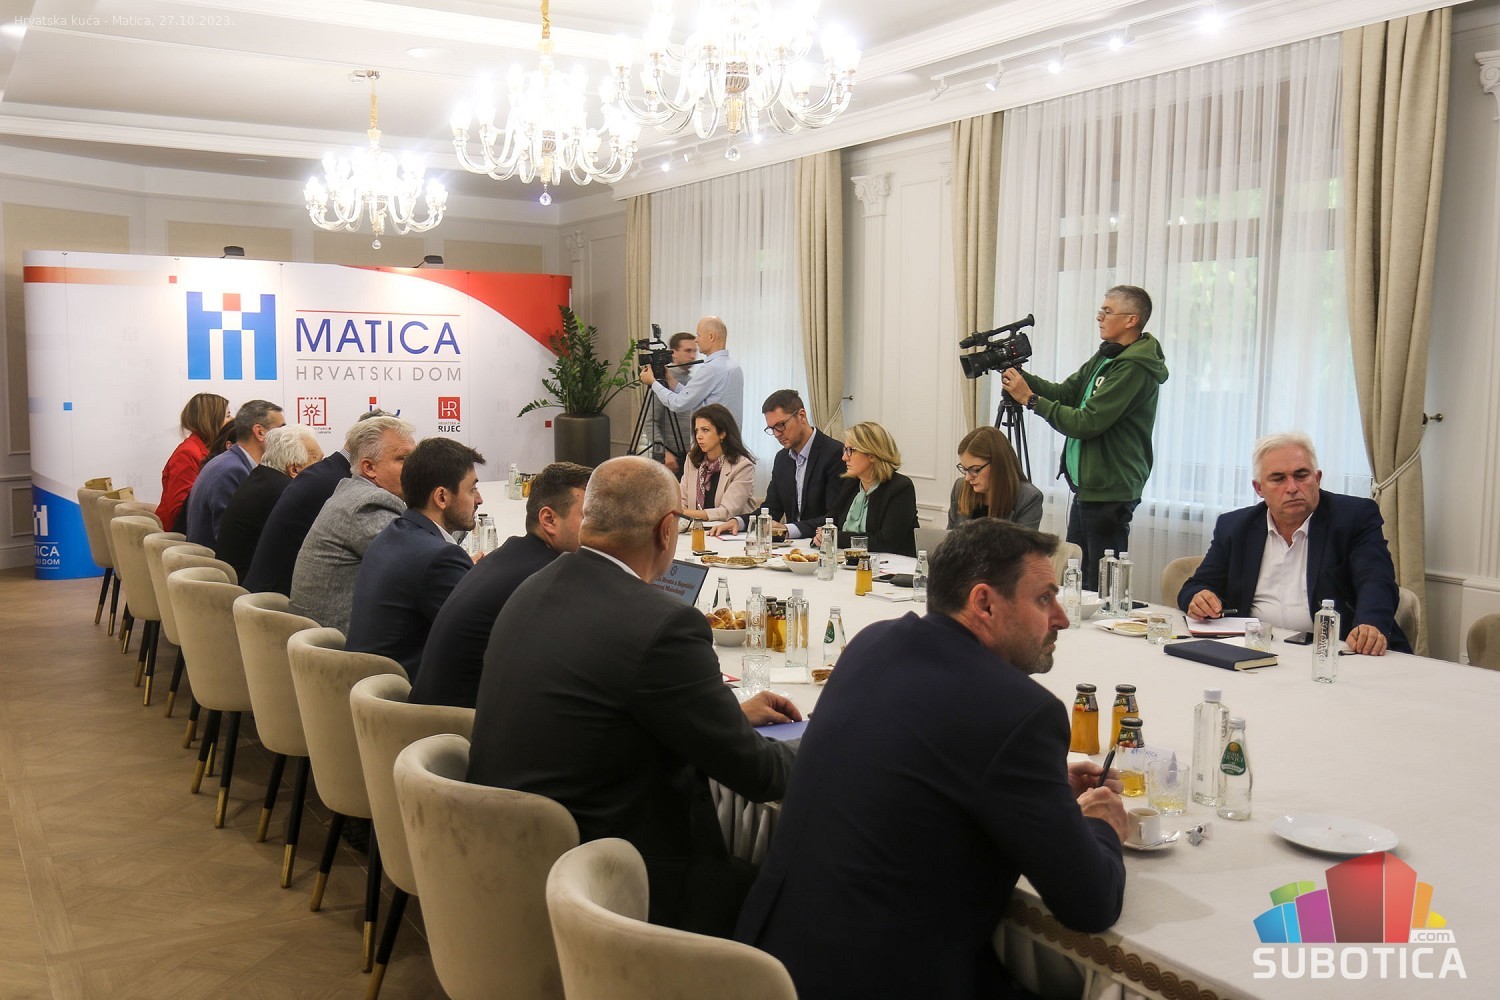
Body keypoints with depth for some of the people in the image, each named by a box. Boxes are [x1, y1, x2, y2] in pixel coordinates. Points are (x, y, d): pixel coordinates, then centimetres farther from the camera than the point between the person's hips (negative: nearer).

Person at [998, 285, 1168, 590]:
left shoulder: (1134, 368, -18)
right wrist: (1020, 377, -3)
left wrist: (1031, 399, -15)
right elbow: (1066, 392, 11)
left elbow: (1086, 422, -22)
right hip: (1087, 487, 10)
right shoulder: (1105, 356, 13)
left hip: (1110, 493, -10)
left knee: (1101, 587, -5)